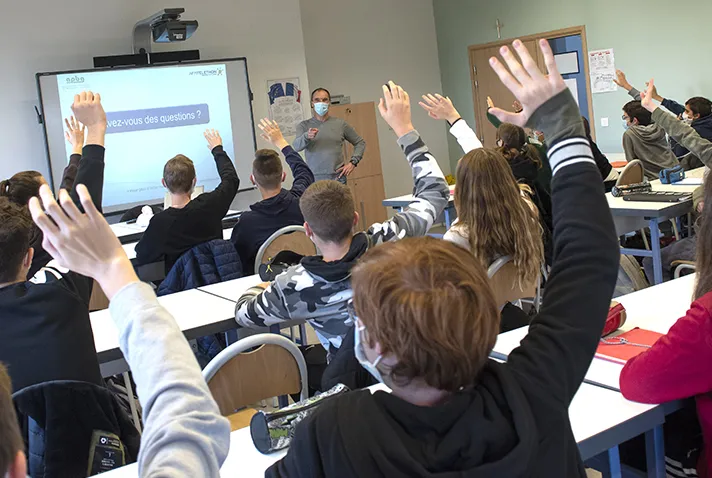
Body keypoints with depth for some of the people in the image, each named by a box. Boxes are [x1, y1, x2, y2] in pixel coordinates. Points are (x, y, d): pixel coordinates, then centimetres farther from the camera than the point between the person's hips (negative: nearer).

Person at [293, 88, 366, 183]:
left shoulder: (340, 124, 10)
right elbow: (296, 146, -9)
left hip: (338, 179, 1)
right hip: (314, 179, 0)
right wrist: (307, 136, -30)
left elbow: (360, 142, 17)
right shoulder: (304, 126, 7)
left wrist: (353, 162, 3)